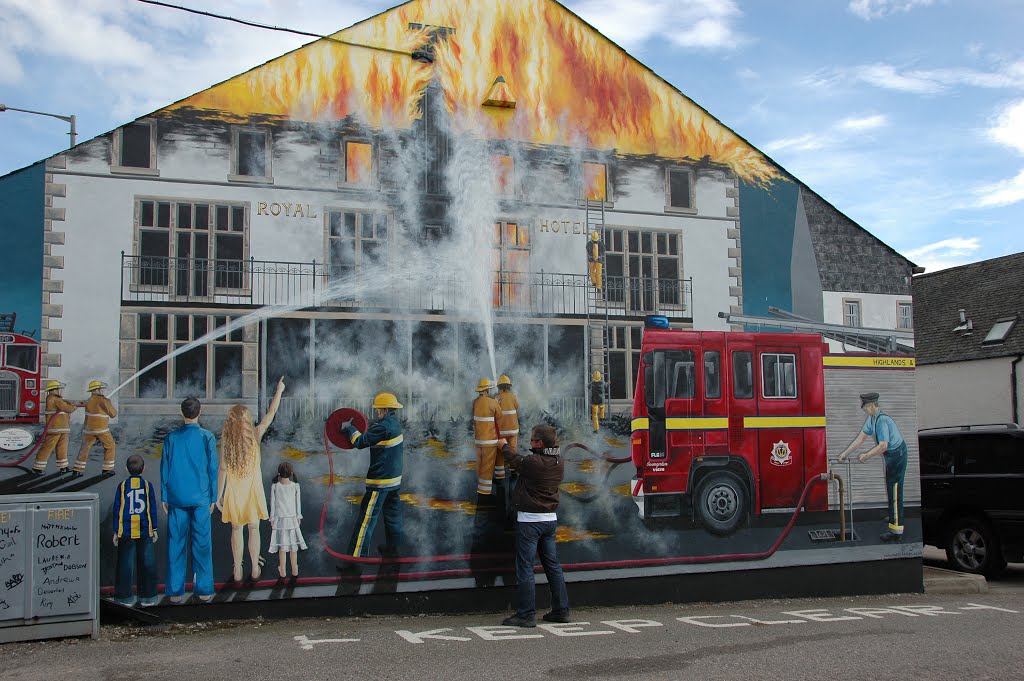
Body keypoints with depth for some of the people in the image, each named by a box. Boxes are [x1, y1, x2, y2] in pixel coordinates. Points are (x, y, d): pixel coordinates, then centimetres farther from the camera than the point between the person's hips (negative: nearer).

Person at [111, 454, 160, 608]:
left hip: (126, 532, 0)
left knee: (125, 564, 7)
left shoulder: (122, 486, -2)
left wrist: (116, 531, 7)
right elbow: (152, 508, 0)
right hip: (145, 531, 0)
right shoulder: (147, 485, -2)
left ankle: (125, 597, 11)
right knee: (147, 563, 7)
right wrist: (154, 528, 8)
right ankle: (147, 597, 11)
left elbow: (117, 509, 0)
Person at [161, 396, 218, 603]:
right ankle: (204, 590, 8)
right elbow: (212, 469, -1)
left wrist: (164, 497, 11)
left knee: (176, 543, 6)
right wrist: (213, 498, 7)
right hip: (200, 499, -1)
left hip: (176, 499, 1)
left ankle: (175, 591, 9)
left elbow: (164, 468, 4)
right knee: (201, 543, 5)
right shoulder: (207, 437, -4)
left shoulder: (171, 437, 1)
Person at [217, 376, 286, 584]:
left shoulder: (226, 440, -8)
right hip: (253, 489, -1)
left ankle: (237, 572, 17)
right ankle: (255, 569, 20)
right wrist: (279, 390, 8)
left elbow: (222, 469, -6)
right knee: (254, 529, 12)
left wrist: (219, 494, 2)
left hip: (234, 491, 1)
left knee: (236, 531, 11)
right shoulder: (254, 435, -11)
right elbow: (271, 414, -2)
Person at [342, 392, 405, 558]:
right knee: (393, 515, 19)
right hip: (395, 478, 9)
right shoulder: (395, 423, 7)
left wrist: (349, 428, -3)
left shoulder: (383, 427, -21)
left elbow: (361, 442, -18)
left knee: (366, 519, -6)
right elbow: (372, 434, 17)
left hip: (380, 482, -9)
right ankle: (393, 548, 28)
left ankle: (357, 556, -5)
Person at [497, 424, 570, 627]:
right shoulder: (559, 462, 3)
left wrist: (504, 445, 20)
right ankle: (561, 610, 17)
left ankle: (527, 614, -1)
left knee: (525, 567, -2)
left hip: (530, 520, -8)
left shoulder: (532, 462, -19)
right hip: (550, 519, 8)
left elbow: (514, 459, 0)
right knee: (552, 565, 13)